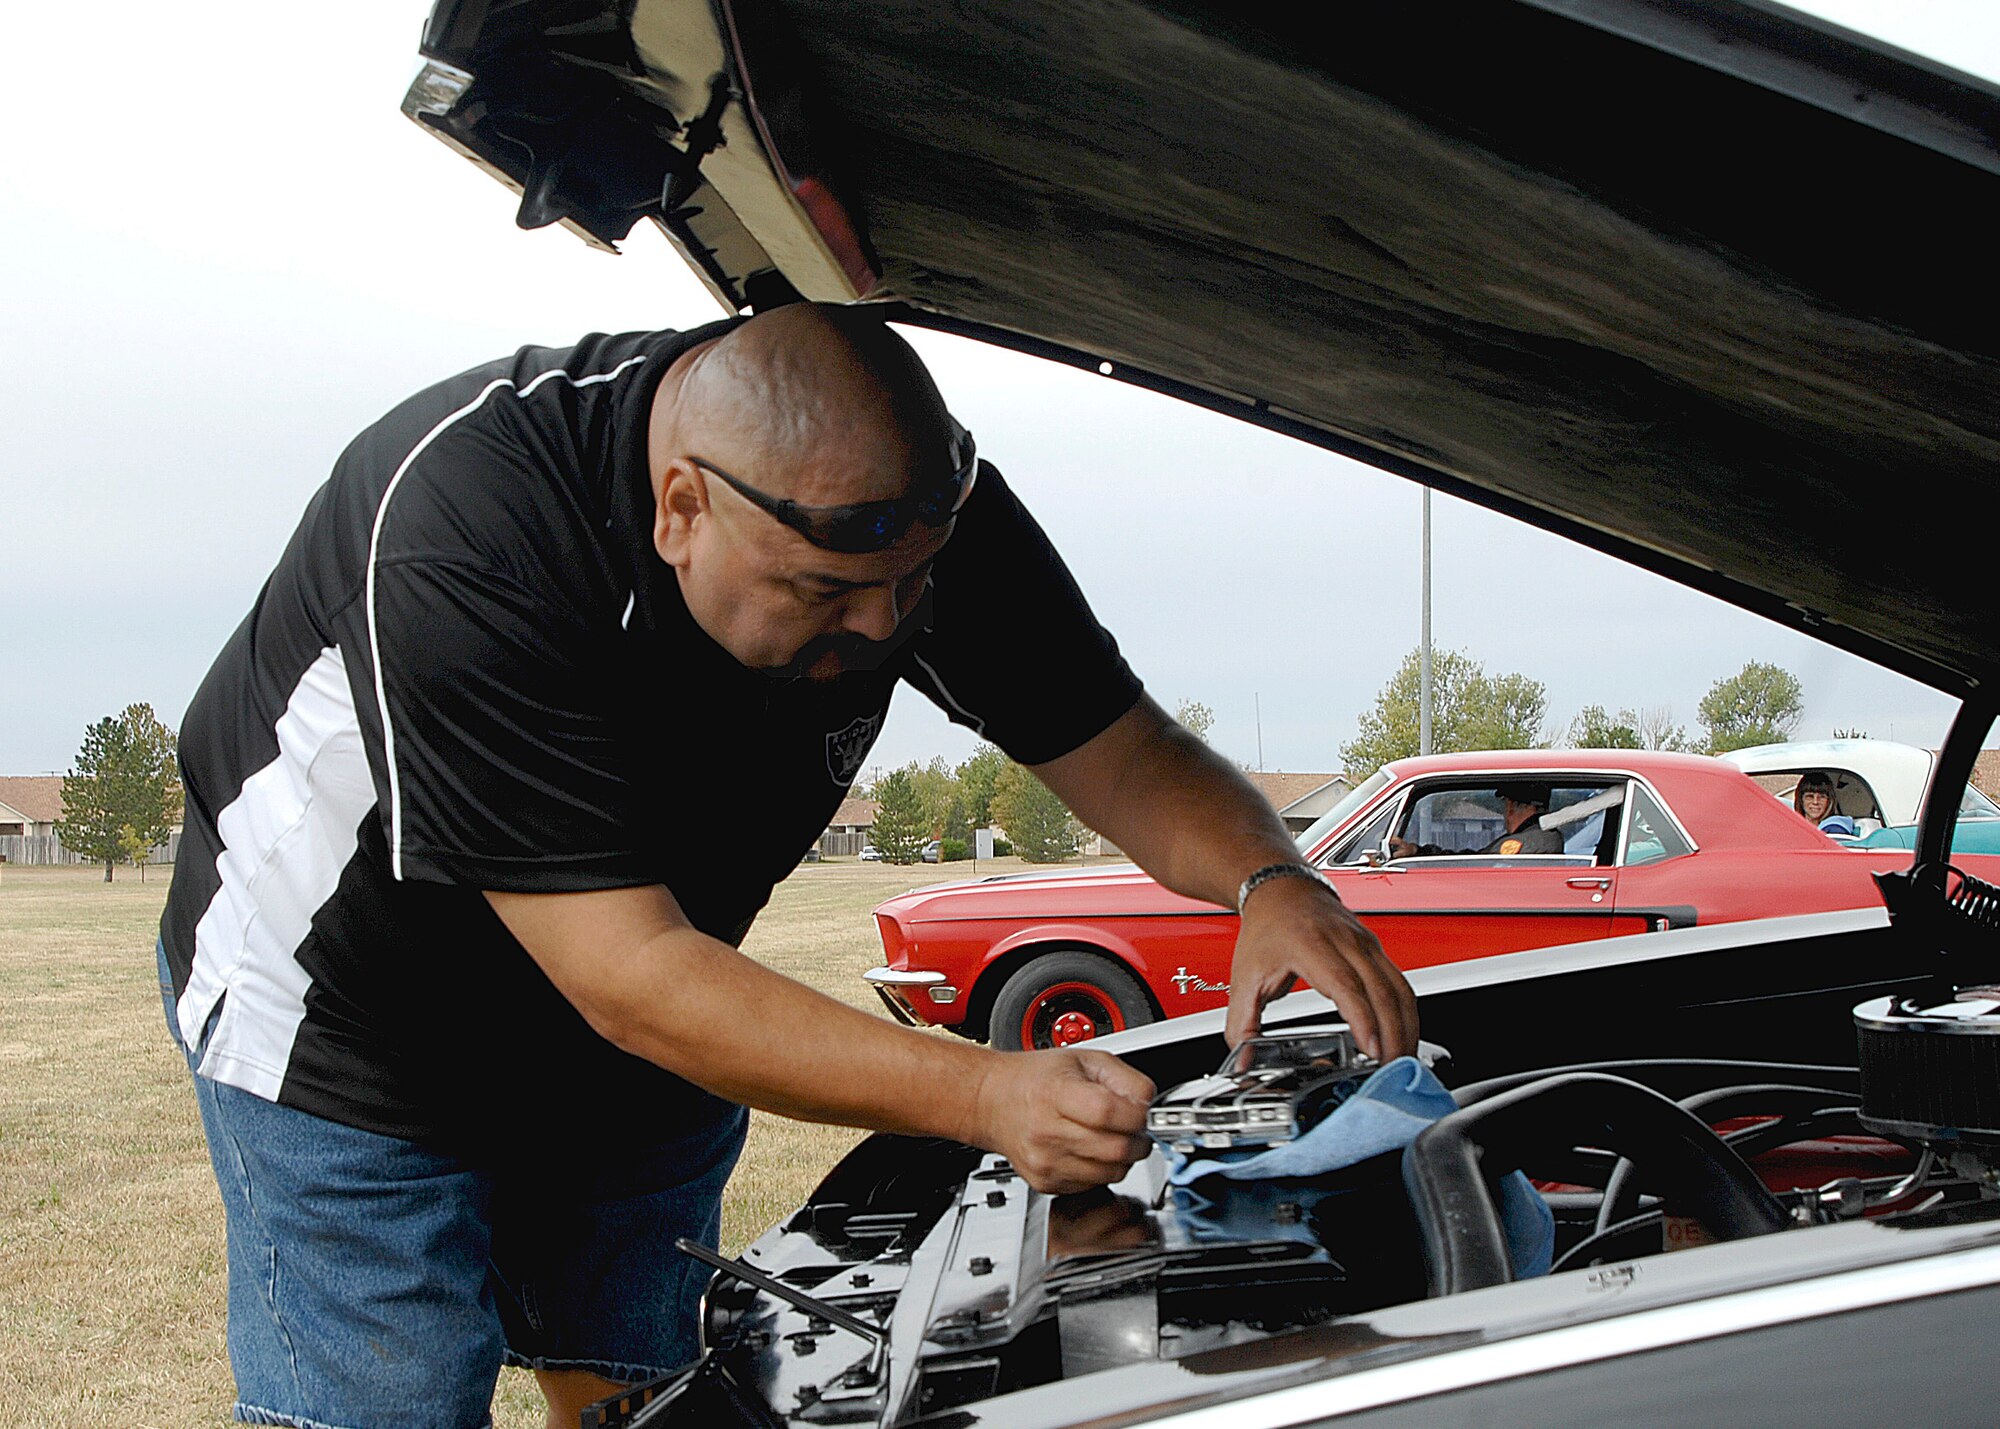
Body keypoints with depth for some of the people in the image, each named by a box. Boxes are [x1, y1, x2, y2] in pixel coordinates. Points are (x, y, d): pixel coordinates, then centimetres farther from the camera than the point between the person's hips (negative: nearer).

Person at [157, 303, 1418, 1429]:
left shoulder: (917, 501, -21)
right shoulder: (459, 537, -40)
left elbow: (1130, 757, -11)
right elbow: (630, 979, -41)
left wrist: (1274, 882, -33)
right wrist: (982, 1095, -48)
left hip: (648, 1040, 6)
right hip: (359, 1022, -5)